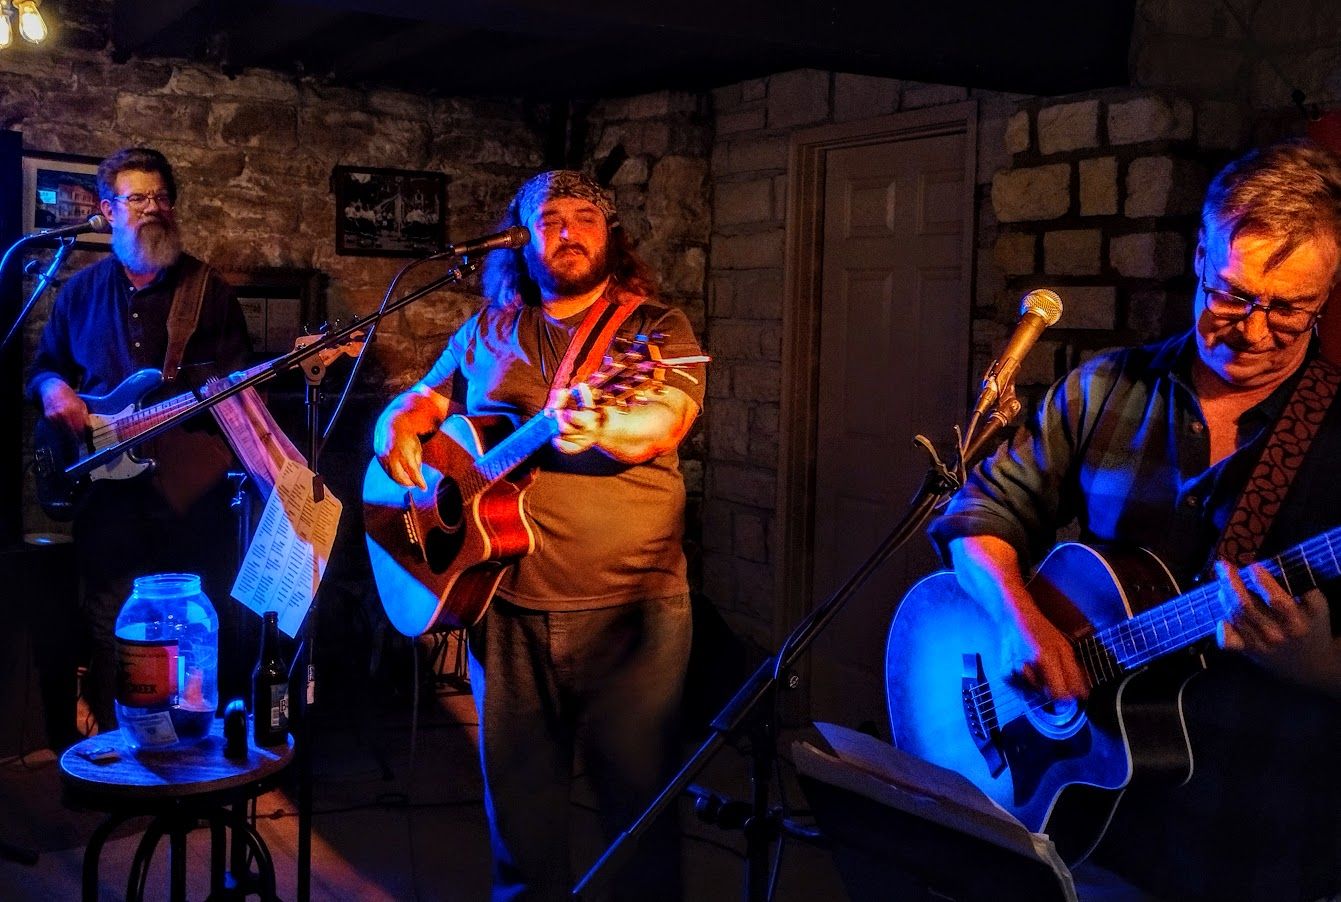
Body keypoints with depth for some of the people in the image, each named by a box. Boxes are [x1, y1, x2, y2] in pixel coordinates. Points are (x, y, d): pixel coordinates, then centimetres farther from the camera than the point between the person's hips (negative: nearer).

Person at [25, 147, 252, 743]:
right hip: (109, 480, 2)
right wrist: (52, 389, -1)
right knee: (110, 625, 5)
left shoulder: (207, 288, 6)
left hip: (193, 480, -2)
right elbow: (42, 366, 21)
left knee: (206, 624, 1)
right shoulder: (82, 290, 14)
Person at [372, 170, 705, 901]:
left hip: (631, 609, -3)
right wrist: (397, 435, -4)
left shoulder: (656, 328, 1)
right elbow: (419, 403, 20)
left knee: (640, 797, 4)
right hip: (508, 605, 3)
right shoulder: (488, 332, 13)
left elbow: (664, 425, -16)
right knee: (518, 797, 12)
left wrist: (600, 427, -37)